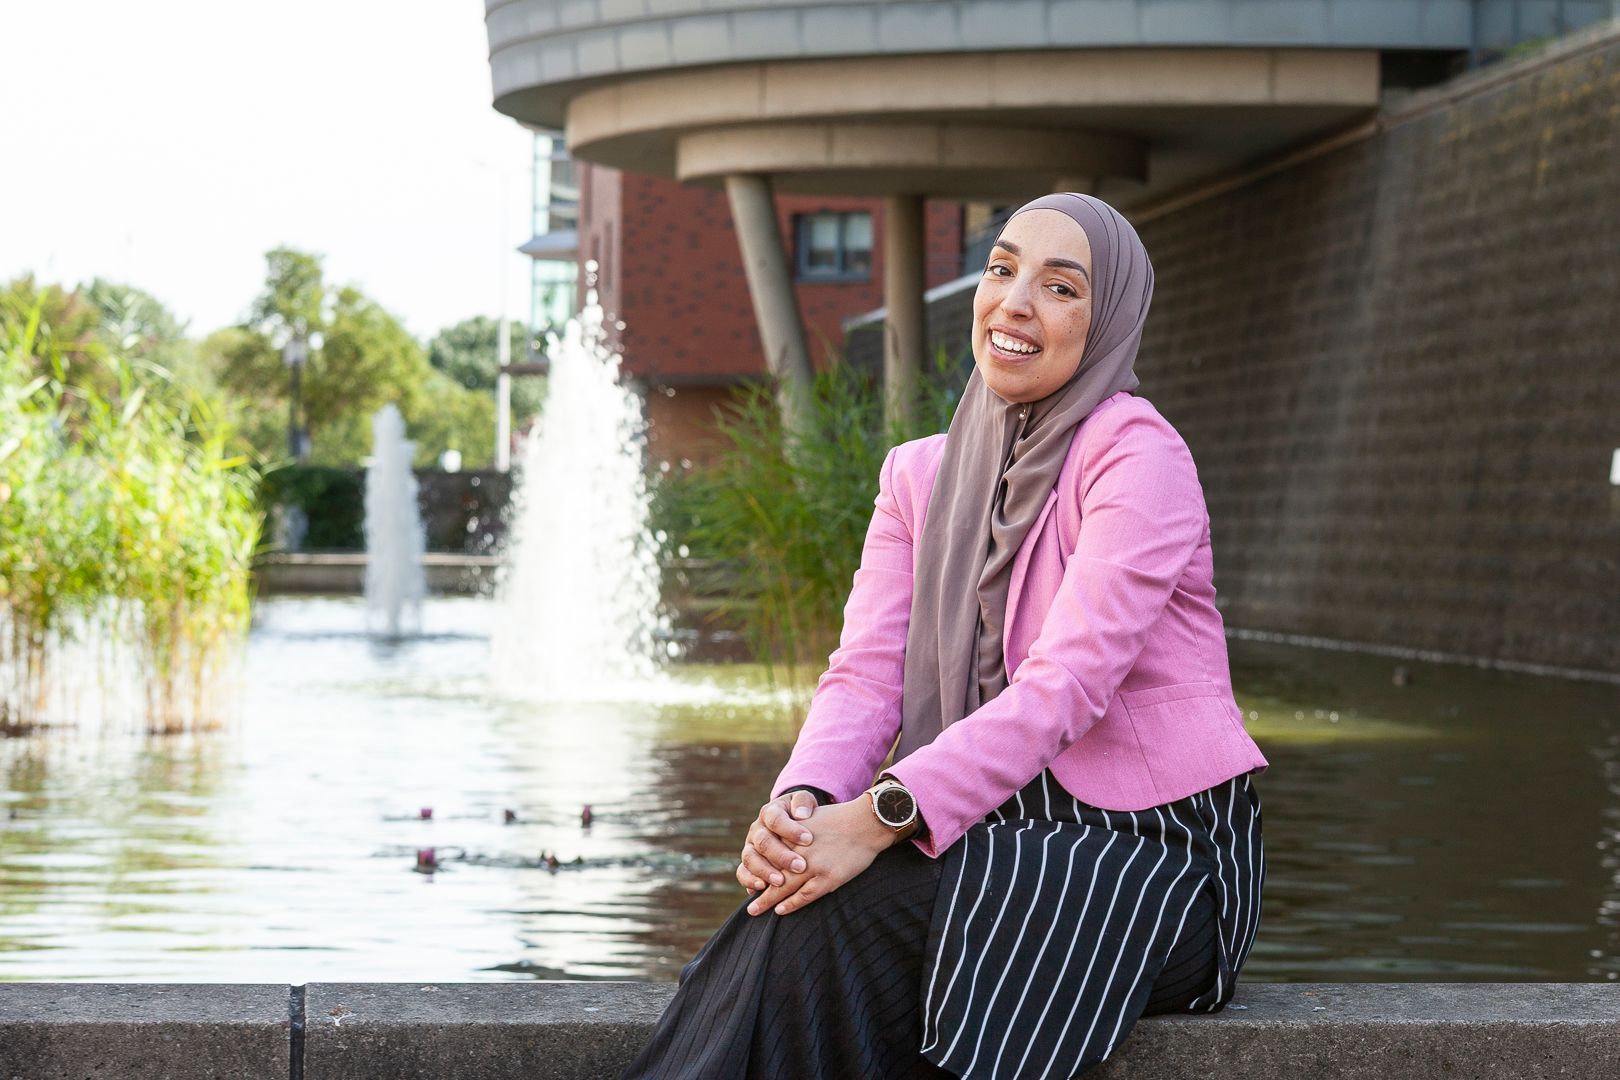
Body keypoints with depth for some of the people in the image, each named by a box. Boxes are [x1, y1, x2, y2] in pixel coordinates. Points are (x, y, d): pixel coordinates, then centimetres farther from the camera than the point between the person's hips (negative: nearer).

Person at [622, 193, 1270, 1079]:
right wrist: (802, 804, -22)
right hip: (1011, 832, 5)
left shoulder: (1136, 455, -10)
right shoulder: (919, 475, 12)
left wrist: (880, 817, -31)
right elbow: (866, 673, 1)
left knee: (838, 916, -28)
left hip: (1158, 849, -5)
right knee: (800, 909, -26)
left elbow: (1068, 682, -22)